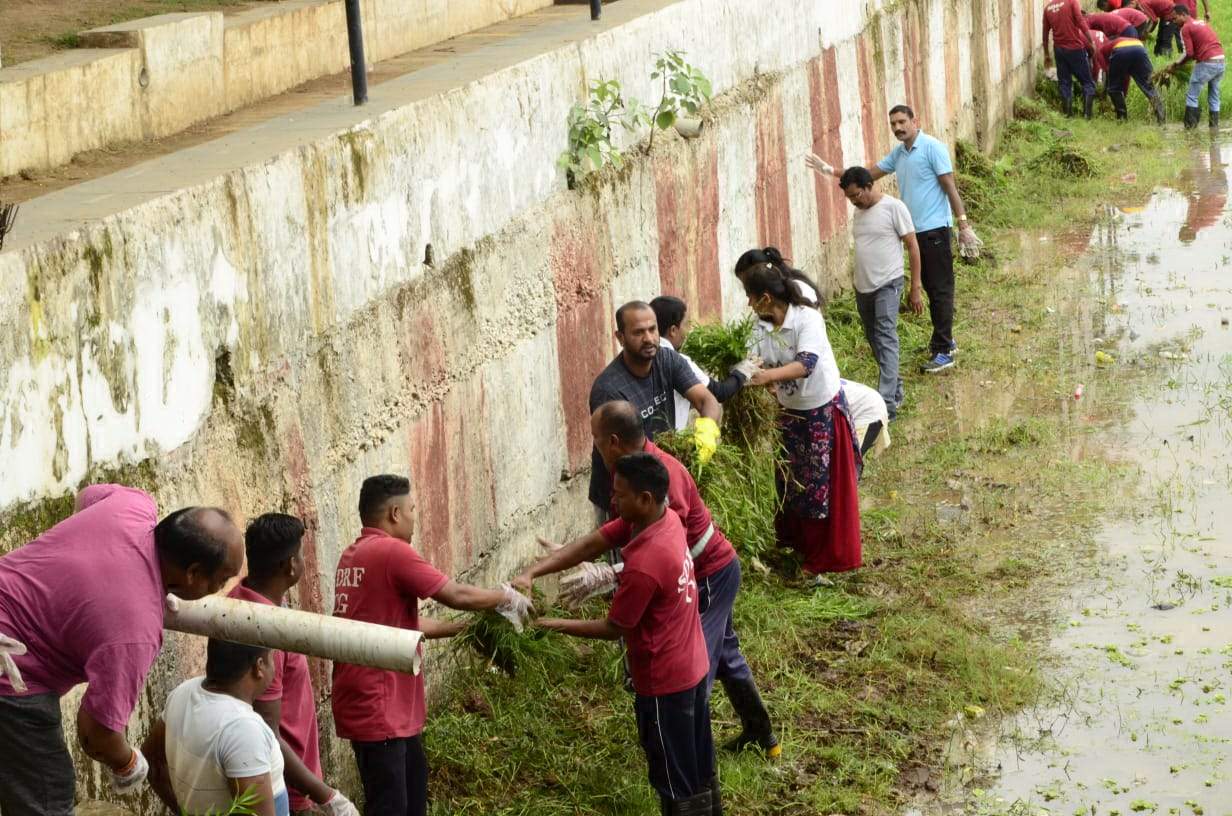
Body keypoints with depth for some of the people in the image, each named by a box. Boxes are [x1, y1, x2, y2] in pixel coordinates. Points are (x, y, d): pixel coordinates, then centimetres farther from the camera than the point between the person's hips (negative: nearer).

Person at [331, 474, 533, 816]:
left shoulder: (355, 555, 13)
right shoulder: (392, 551, -17)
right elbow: (456, 595, -14)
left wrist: (467, 627, 21)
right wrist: (507, 598, 3)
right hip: (376, 705, -10)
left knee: (413, 786, 23)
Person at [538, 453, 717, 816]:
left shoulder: (643, 566, -31)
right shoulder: (668, 519, -6)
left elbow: (613, 629, -18)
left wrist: (557, 625, -8)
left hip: (664, 682, -9)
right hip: (693, 666, 9)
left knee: (675, 778, 8)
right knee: (698, 764, 23)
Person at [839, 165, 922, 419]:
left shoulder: (893, 207, -10)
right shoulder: (859, 211, 10)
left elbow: (913, 247, -9)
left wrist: (915, 289, -11)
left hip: (887, 285, -7)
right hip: (863, 287, 8)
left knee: (886, 340, -15)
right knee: (875, 341, 13)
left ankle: (888, 403, -23)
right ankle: (896, 388, 29)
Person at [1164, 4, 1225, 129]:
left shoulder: (1186, 28, -5)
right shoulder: (1202, 22, 20)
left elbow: (1189, 53, -11)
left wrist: (1175, 66, 1)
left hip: (1207, 63, -8)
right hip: (1220, 59, 8)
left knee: (1192, 96, 0)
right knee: (1214, 98, 15)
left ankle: (1190, 127, -4)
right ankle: (1214, 127, 16)